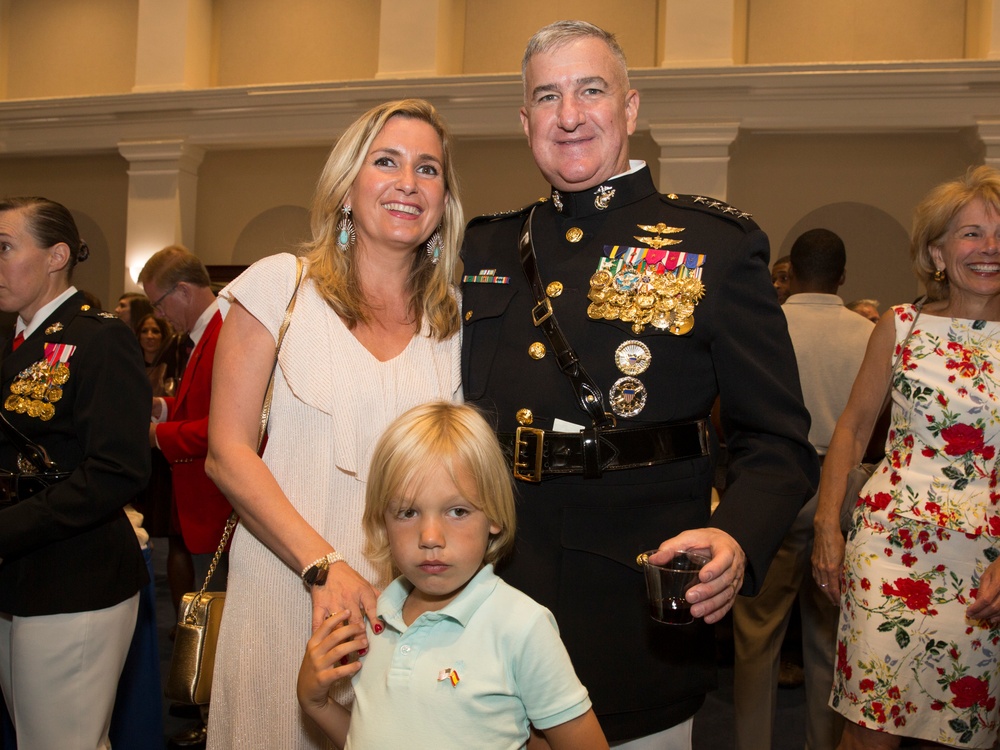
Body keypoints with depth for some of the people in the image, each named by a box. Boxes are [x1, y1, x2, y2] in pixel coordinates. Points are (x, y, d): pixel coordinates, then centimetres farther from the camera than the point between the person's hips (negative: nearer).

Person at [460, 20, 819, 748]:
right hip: (488, 601, 4)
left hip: (638, 626, -4)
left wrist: (738, 540, -25)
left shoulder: (718, 247, -4)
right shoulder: (485, 249, 9)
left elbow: (778, 442, -6)